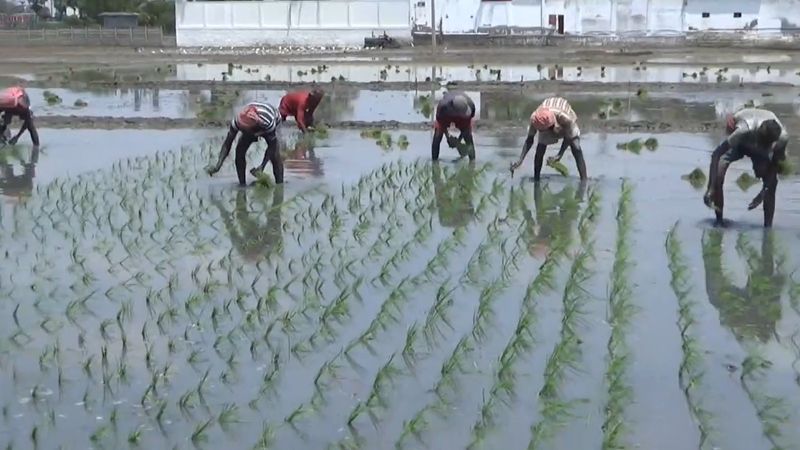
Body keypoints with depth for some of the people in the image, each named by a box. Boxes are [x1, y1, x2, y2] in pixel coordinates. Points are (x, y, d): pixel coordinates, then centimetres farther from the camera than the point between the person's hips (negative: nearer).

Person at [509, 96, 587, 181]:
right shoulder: (535, 118, -39)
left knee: (576, 149, -21)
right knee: (539, 151, -13)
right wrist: (520, 160, -36)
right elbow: (529, 140, -27)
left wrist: (560, 155, -40)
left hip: (565, 127, -2)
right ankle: (536, 180, 2)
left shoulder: (565, 118, -46)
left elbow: (568, 137, -27)